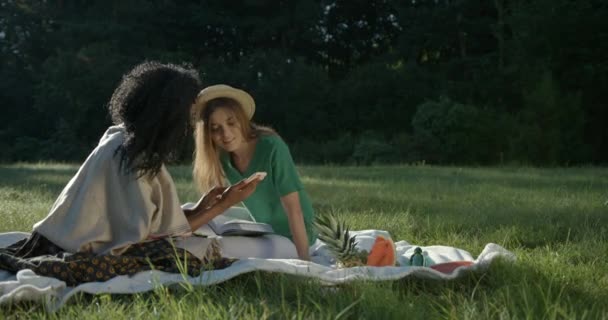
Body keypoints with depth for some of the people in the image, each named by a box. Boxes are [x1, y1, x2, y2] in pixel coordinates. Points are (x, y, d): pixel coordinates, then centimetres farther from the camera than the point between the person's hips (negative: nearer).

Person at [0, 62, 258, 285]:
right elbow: (165, 232, -12)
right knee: (187, 263, -19)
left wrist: (198, 208, 7)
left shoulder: (125, 138, 8)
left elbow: (152, 216, 9)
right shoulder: (129, 156, -19)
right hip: (82, 253, -10)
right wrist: (223, 205, -6)